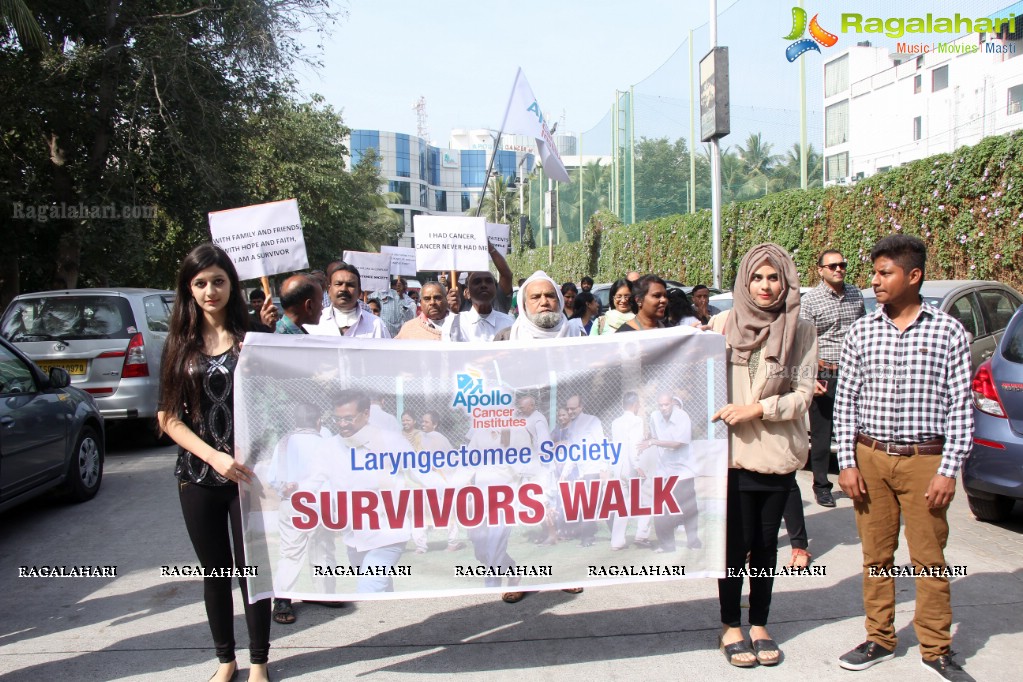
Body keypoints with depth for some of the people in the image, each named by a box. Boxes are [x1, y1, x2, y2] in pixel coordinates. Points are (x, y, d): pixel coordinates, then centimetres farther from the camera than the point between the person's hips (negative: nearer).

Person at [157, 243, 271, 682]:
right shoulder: (178, 343, 4)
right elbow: (168, 416, 0)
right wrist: (213, 456, -12)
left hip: (247, 473, -2)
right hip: (197, 476, 2)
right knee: (215, 570, 14)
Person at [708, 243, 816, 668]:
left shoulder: (801, 332, -1)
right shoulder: (722, 324, -2)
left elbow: (803, 394, -4)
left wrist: (756, 409, -15)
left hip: (778, 453, 1)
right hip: (732, 453, -1)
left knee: (766, 543, 12)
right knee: (735, 544, 5)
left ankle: (759, 624, 29)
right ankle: (731, 625, 23)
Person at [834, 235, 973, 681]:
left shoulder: (948, 332, -2)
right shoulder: (861, 332, 4)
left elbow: (961, 407, -2)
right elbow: (844, 401, 5)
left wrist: (949, 470, -8)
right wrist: (847, 463, -1)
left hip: (924, 460, -2)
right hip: (870, 458, 2)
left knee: (929, 557, 5)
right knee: (876, 555, 11)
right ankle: (880, 639, 26)